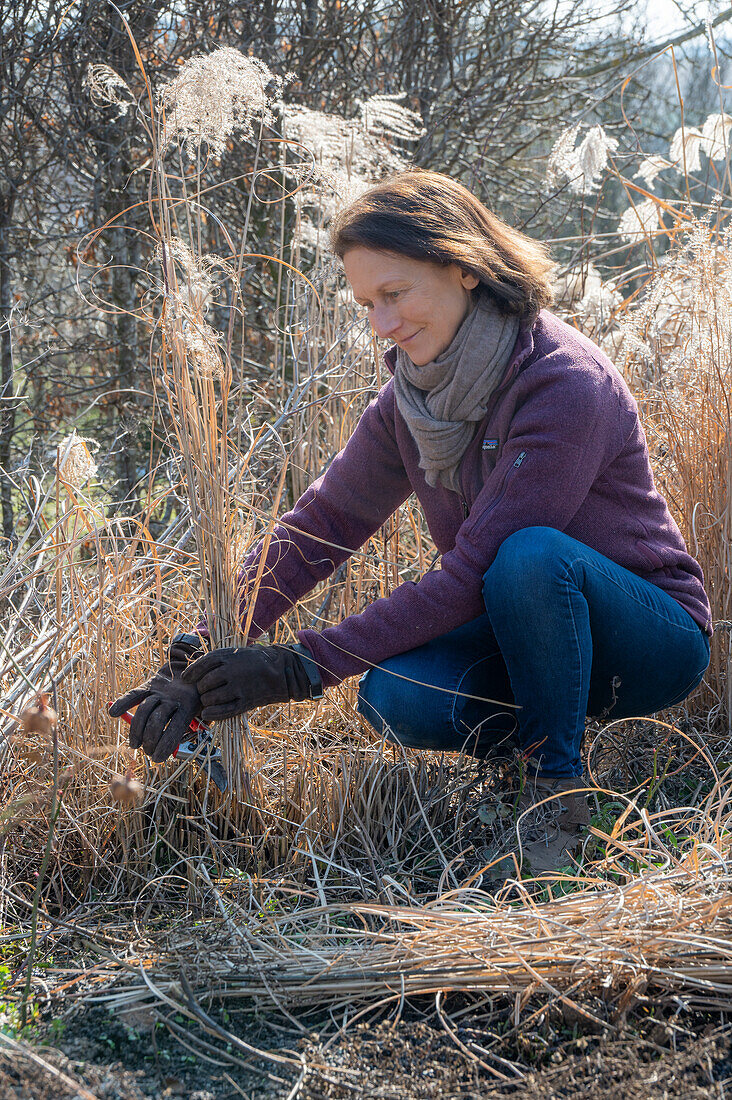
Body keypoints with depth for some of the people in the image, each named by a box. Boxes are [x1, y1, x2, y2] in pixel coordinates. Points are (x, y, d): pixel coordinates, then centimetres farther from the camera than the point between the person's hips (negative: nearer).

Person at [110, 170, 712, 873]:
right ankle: (528, 726, 5)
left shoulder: (565, 386, -26)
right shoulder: (411, 398, -3)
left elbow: (473, 570, -28)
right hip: (522, 630, 5)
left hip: (651, 641, -5)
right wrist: (197, 663, -17)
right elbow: (320, 525, -5)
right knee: (395, 698, -26)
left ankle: (557, 784, -15)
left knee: (533, 555, -37)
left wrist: (301, 668, -28)